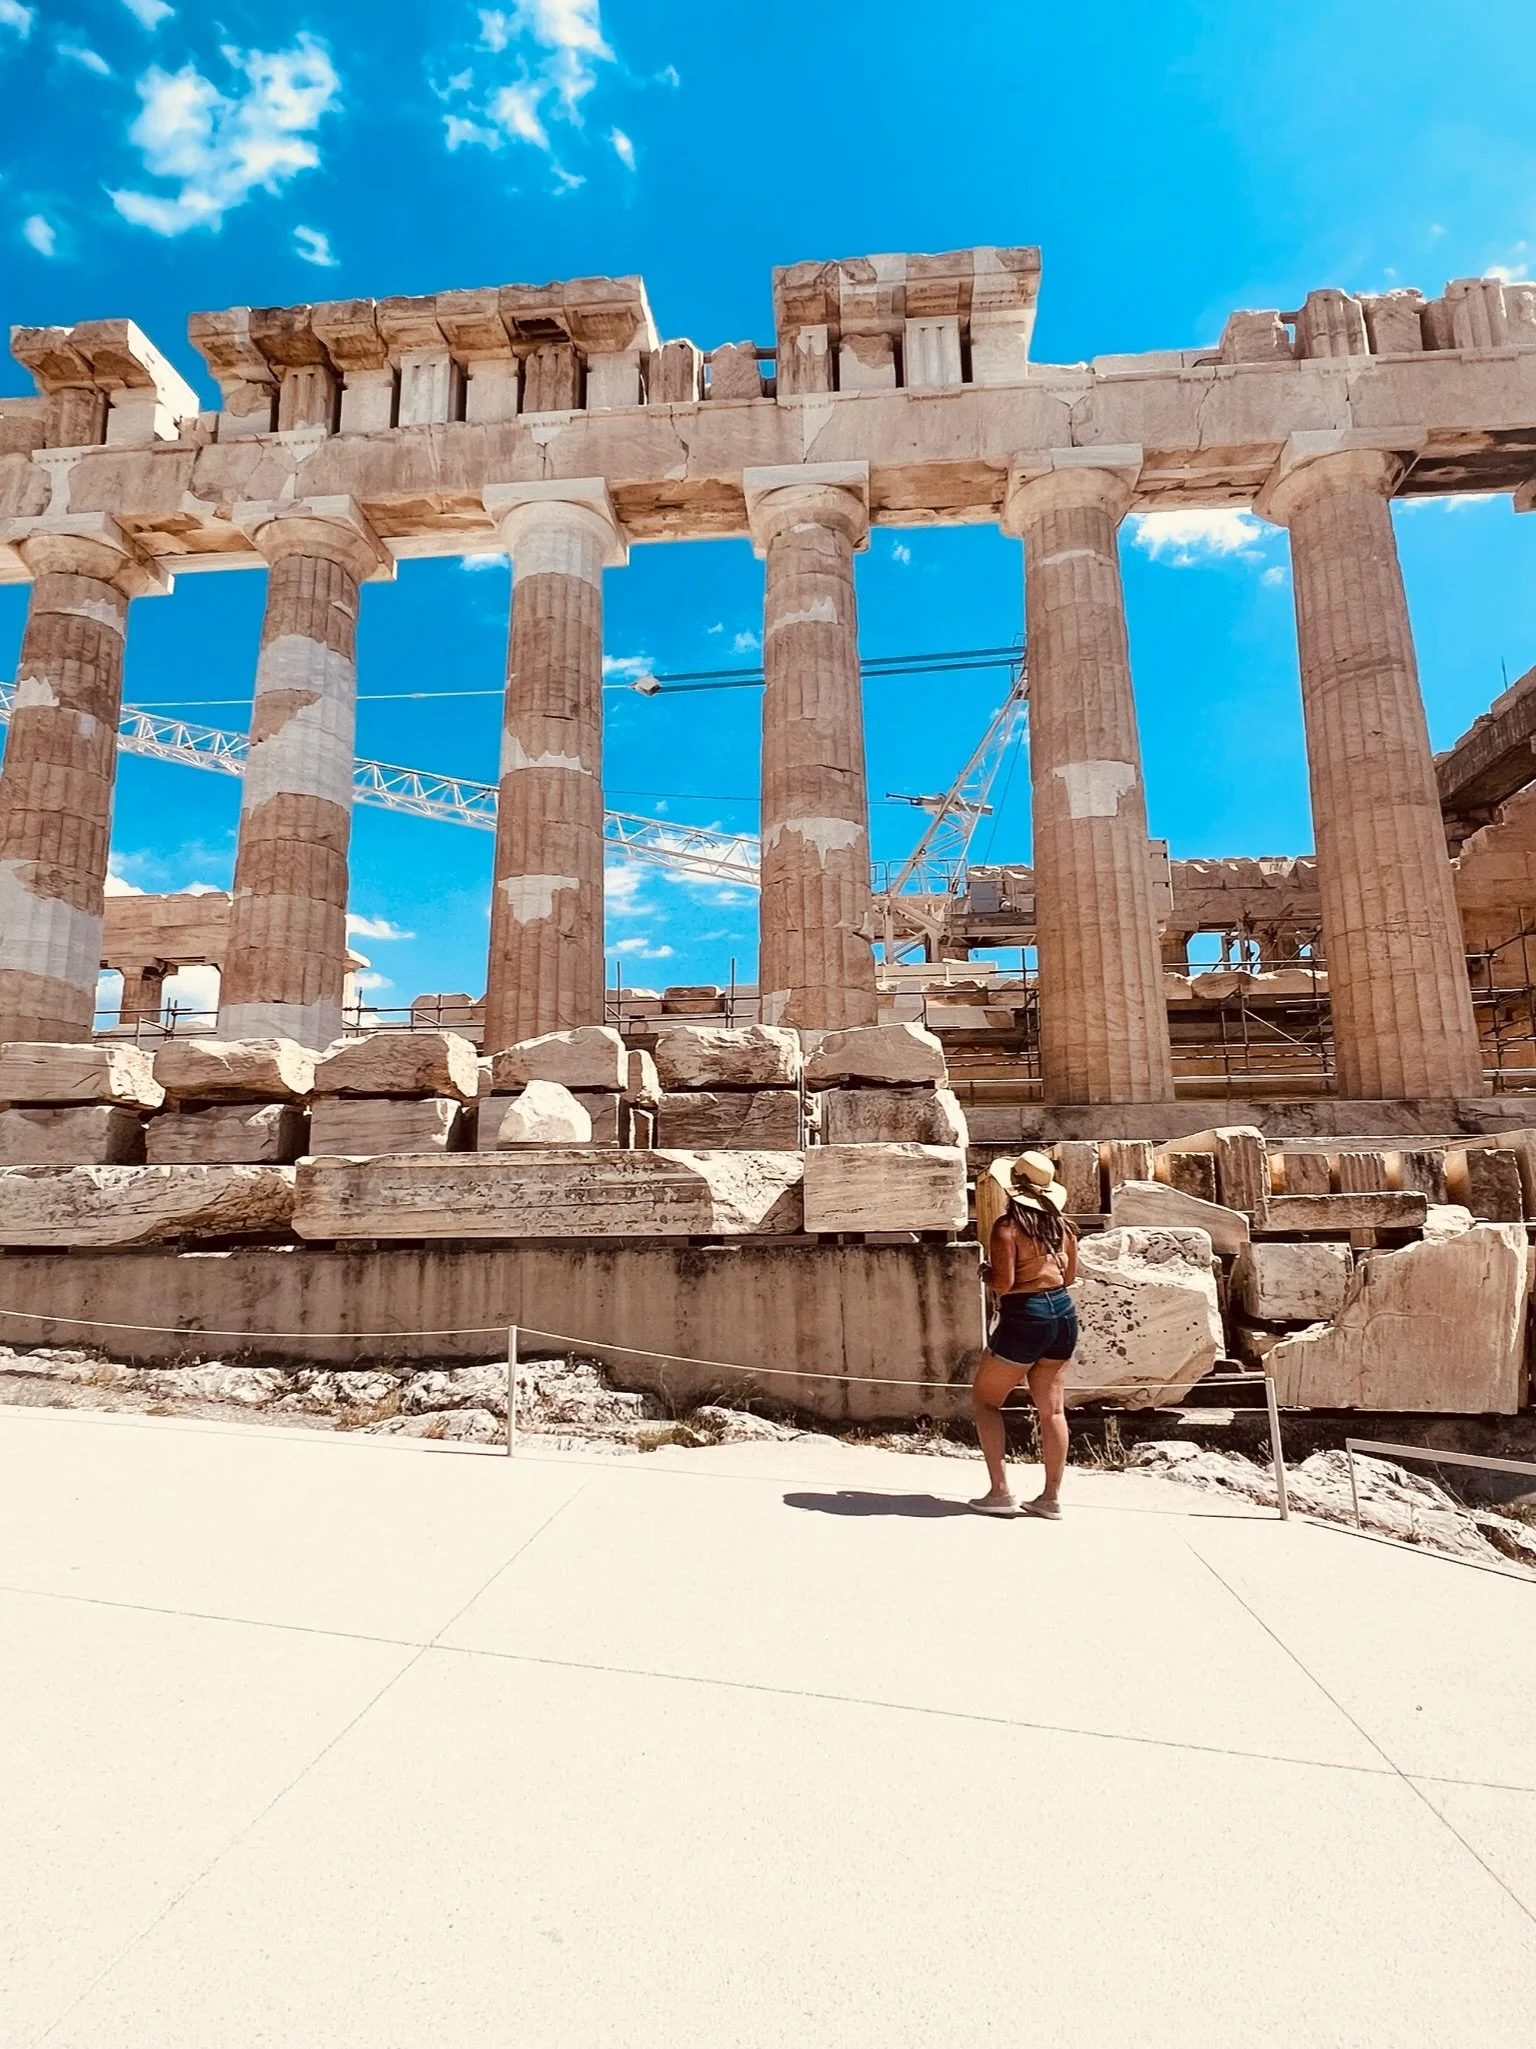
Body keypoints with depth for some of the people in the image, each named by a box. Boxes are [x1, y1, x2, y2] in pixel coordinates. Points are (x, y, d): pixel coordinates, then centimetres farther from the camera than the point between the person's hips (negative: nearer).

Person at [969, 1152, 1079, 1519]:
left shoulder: (1007, 1226, -15)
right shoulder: (1061, 1225, 5)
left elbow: (1003, 1284, -20)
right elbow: (1069, 1276, 15)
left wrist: (985, 1271, 0)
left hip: (1024, 1318, -7)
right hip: (1063, 1313, 7)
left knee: (984, 1399, 8)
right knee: (1052, 1409, 11)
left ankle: (1000, 1492, 5)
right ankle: (1051, 1497, 18)